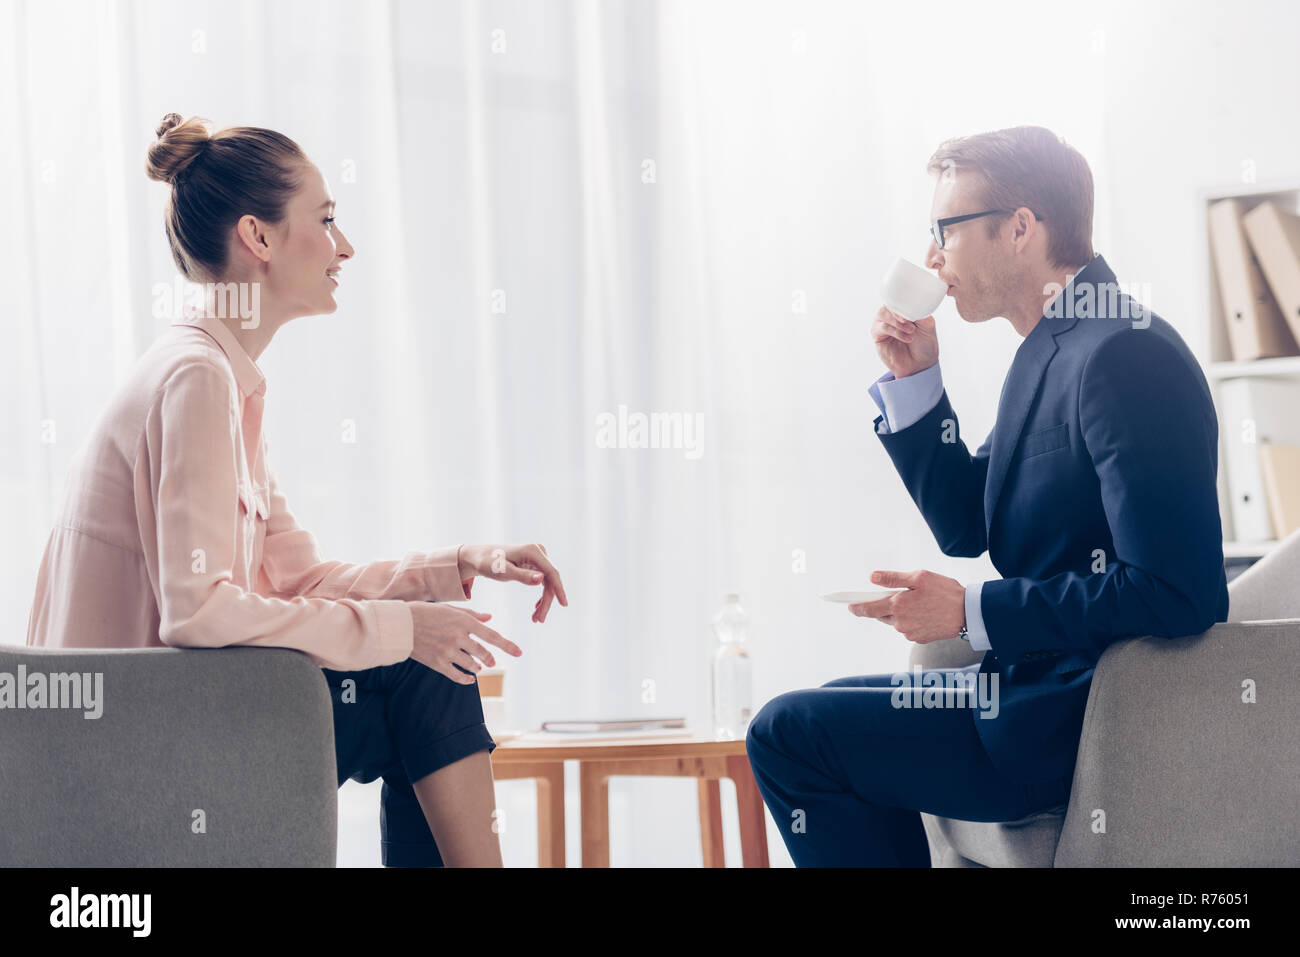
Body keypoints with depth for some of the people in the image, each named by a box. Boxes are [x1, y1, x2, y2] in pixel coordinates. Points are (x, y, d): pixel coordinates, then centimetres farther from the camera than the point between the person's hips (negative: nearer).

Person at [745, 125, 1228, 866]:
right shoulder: (1052, 348, 13)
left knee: (787, 734, -9)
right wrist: (913, 380, 7)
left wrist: (972, 613, -21)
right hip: (1052, 683, 11)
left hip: (1098, 719, -11)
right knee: (838, 711, 27)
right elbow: (967, 530, 17)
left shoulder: (1122, 355, -20)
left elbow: (1171, 592, -26)